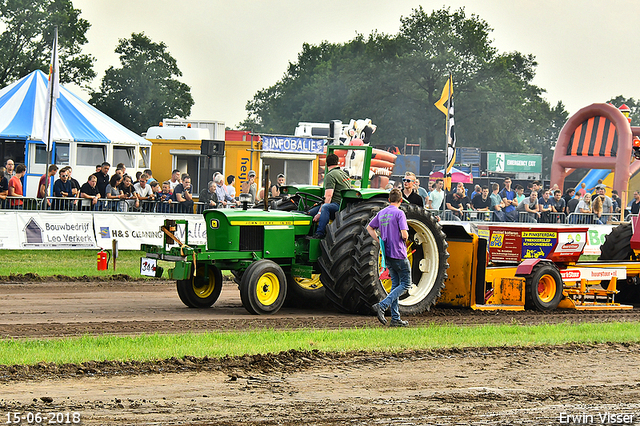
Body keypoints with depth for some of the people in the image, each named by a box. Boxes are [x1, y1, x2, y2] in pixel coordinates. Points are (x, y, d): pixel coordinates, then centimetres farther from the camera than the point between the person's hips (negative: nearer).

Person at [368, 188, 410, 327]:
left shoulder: (381, 213, 8)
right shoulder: (399, 213, -14)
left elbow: (369, 228, 17)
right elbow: (404, 234, -21)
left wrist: (380, 242, 13)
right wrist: (405, 238, 3)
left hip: (387, 254, 7)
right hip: (399, 254, -7)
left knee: (395, 284, 13)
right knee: (405, 284, 1)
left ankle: (395, 319, 10)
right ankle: (382, 306, -16)